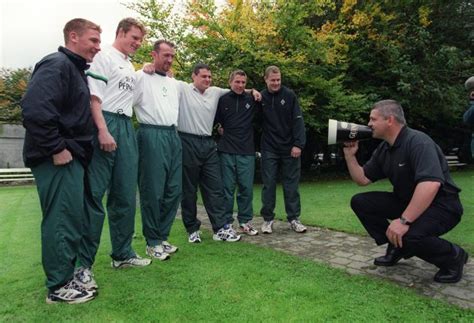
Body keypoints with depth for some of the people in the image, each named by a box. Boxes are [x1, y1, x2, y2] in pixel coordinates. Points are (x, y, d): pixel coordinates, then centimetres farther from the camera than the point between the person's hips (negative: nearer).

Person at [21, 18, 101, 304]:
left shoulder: (76, 69, 20)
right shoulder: (57, 64, -10)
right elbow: (35, 108, -24)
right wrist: (56, 149, -21)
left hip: (72, 157, 10)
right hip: (58, 158, -10)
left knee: (71, 218, 13)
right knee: (62, 219, -4)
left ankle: (65, 276, 26)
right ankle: (59, 286, 8)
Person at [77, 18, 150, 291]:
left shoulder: (131, 66, 25)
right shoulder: (105, 57, 2)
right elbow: (93, 95, -10)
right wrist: (103, 130, -20)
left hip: (127, 127, 8)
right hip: (106, 123, -8)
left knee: (126, 196, 8)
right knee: (94, 195, -8)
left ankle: (123, 253, 19)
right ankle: (83, 264, 0)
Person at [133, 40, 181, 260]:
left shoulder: (174, 83, 21)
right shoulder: (141, 77, 1)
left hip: (173, 136, 7)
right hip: (152, 135, -7)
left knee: (173, 190, 6)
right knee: (152, 191, -3)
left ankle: (162, 237, 19)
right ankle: (152, 242, 10)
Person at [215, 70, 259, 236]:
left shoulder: (251, 100, 7)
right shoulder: (222, 100, 2)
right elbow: (213, 120, 9)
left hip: (247, 152, 2)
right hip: (227, 151, -1)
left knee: (247, 188, 5)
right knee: (227, 188, 3)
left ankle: (245, 221, 18)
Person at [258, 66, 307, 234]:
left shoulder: (289, 95, -1)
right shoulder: (261, 97, 3)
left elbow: (298, 121, -6)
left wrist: (298, 144, -13)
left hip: (289, 148, -1)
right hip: (269, 149, 1)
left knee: (291, 184, 6)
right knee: (269, 184, 4)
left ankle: (294, 219, 17)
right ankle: (268, 219, 16)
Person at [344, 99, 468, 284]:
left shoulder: (417, 142, -23)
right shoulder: (384, 149, 4)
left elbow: (431, 184, -38)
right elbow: (362, 179, 8)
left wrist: (404, 221, -40)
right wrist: (350, 155, -6)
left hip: (440, 206, -8)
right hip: (407, 201, 8)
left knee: (407, 235, -36)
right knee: (360, 202, -3)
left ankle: (453, 257, -3)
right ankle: (397, 247, 9)